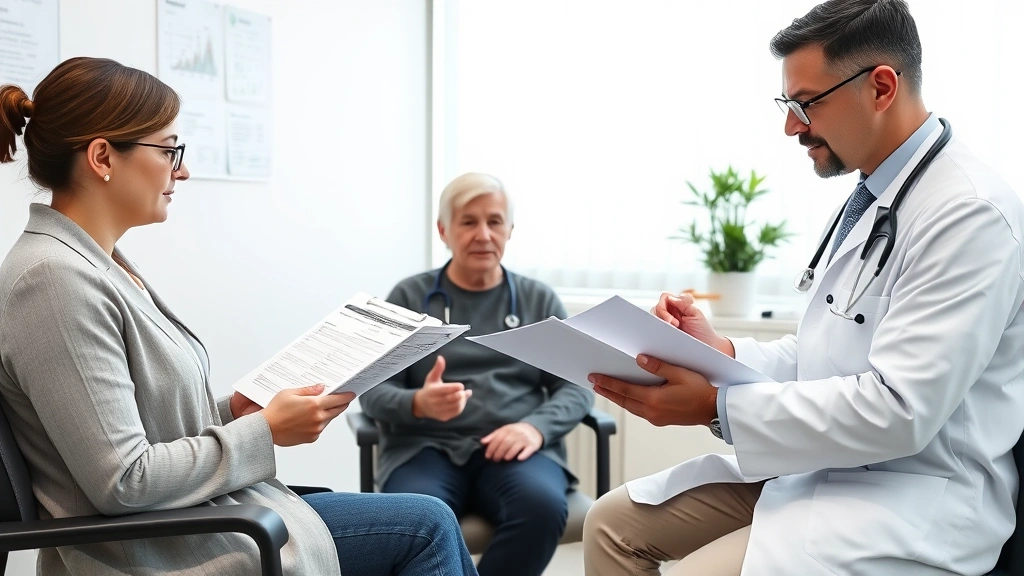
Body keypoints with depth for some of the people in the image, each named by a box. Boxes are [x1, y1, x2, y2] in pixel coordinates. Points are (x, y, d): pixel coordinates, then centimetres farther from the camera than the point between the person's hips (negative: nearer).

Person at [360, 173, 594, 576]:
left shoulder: (539, 300, 14)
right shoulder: (409, 297, 10)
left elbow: (576, 387, 9)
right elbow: (373, 392, 5)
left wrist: (536, 427, -13)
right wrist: (419, 404, -19)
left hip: (514, 447, 2)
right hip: (426, 447, -1)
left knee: (542, 506, -34)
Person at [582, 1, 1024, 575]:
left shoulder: (969, 213, -19)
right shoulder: (870, 198, 12)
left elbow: (897, 410, -25)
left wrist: (718, 404, -22)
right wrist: (721, 352, 1)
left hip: (916, 499, -9)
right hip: (819, 462, 9)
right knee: (615, 523, 4)